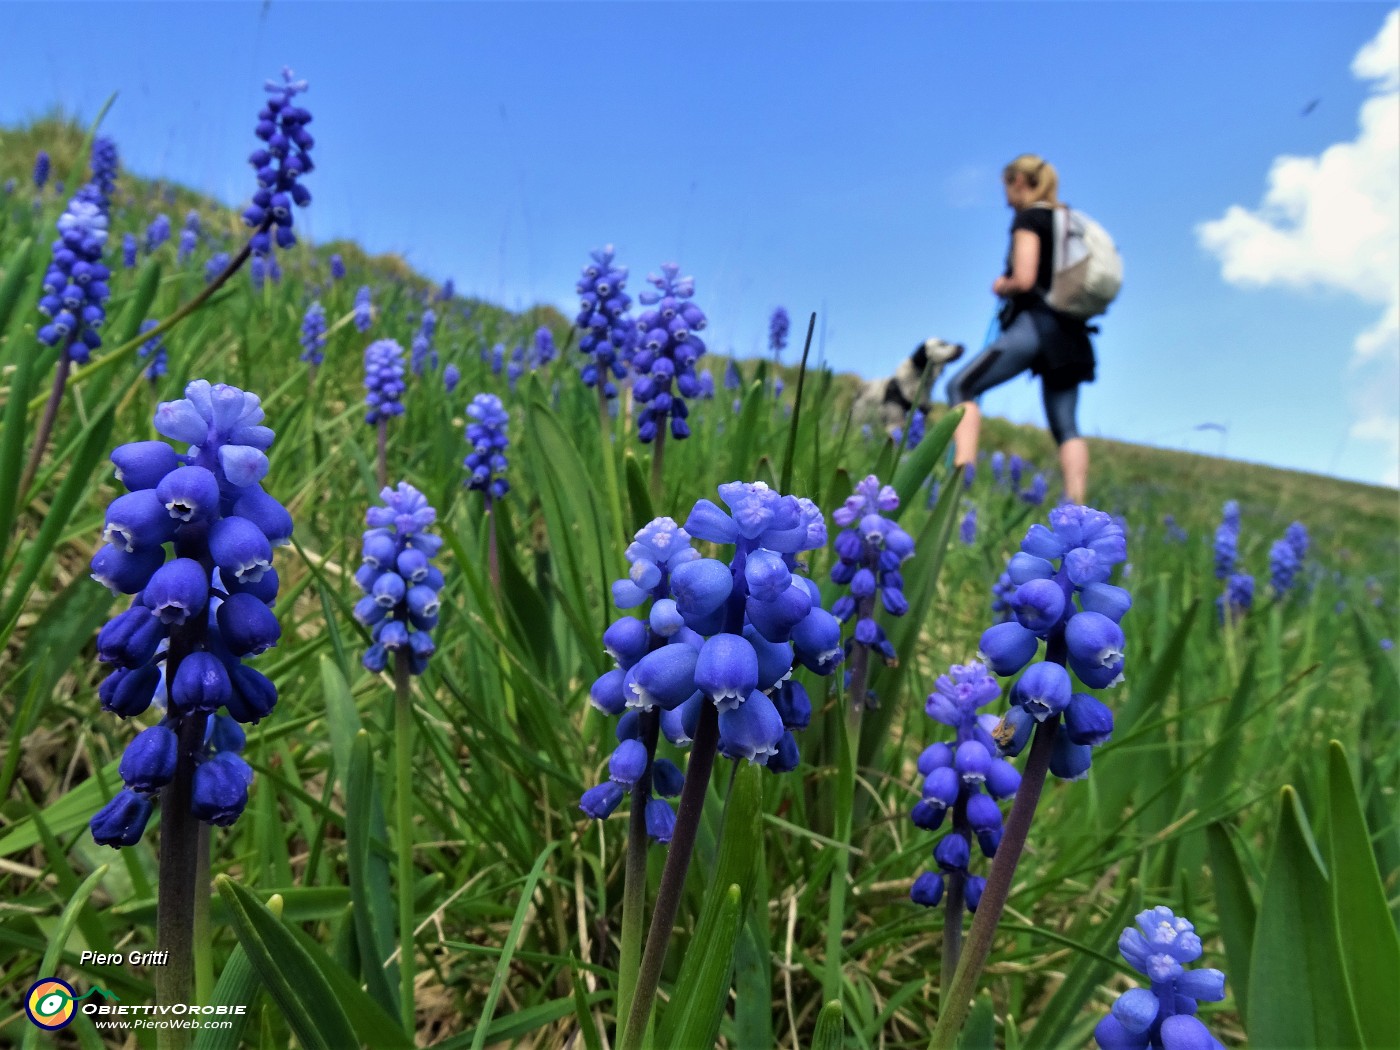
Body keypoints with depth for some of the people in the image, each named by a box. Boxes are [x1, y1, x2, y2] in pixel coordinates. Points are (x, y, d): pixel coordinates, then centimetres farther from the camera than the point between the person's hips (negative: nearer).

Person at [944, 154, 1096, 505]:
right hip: (1070, 331, 8)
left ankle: (962, 472, -19)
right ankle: (1076, 506, -4)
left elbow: (1024, 279, -15)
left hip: (1035, 322, -8)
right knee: (1065, 427, 5)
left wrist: (1002, 286, 6)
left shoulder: (1028, 218, -3)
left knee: (961, 386, -3)